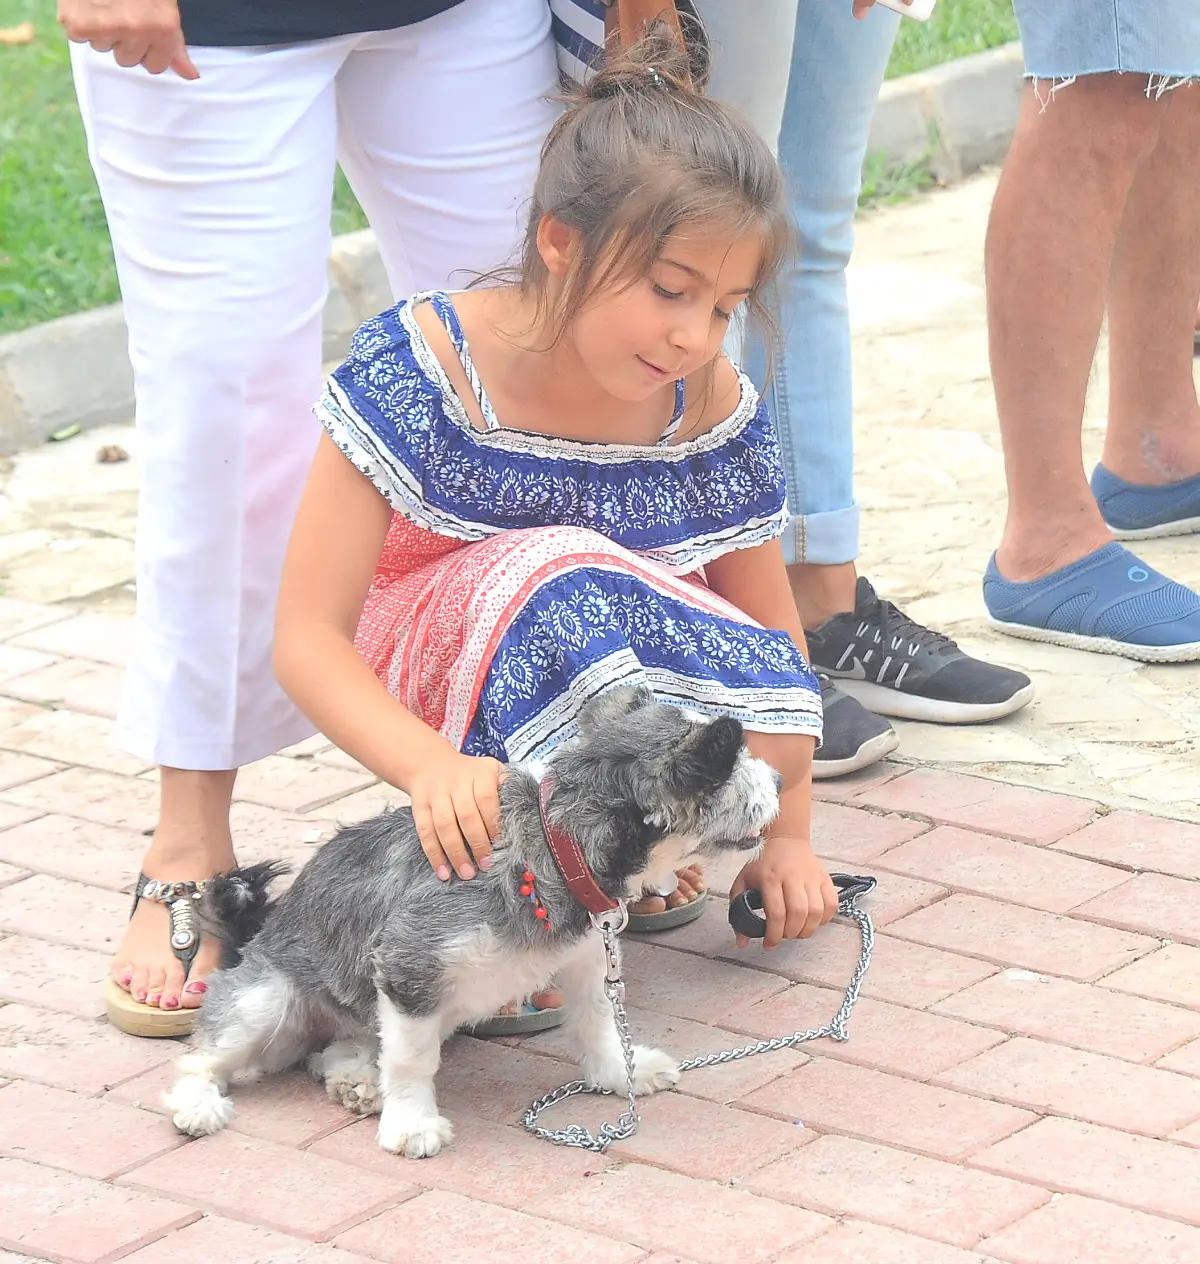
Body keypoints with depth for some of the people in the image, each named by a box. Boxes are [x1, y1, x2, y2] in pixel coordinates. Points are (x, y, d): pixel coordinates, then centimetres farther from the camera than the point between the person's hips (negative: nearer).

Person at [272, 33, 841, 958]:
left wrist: (786, 833, -7)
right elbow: (308, 636, -25)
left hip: (630, 672, 4)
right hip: (417, 681, -4)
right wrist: (432, 767, -42)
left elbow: (771, 633, 2)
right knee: (558, 570, -36)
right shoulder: (419, 370, -23)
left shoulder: (713, 414, -11)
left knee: (768, 730, -29)